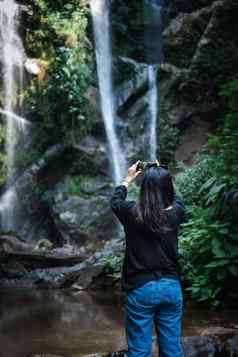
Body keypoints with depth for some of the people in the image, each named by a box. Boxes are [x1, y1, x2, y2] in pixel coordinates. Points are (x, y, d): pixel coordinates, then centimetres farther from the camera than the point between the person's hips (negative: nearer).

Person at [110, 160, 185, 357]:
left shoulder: (132, 213, -12)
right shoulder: (175, 213, -7)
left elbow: (115, 201, 12)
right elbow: (176, 199, 18)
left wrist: (128, 179, 26)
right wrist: (162, 177, 28)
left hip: (141, 288, -2)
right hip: (171, 287, 3)